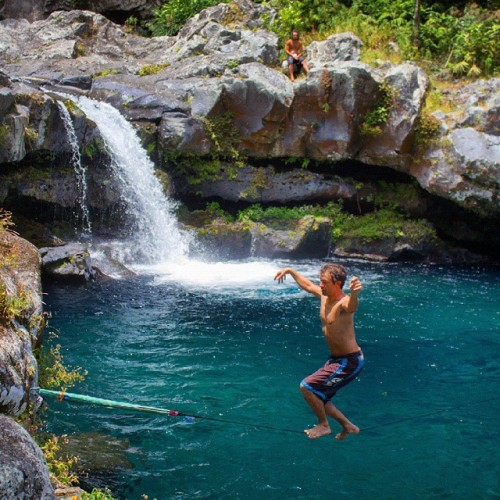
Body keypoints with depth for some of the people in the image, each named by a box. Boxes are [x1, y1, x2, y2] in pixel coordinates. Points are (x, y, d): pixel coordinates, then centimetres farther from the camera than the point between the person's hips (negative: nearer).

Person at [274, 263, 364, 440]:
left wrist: (354, 293, -73)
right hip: (335, 359, 9)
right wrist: (290, 271, 32)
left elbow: (352, 307, -51)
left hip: (349, 362, -9)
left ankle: (323, 425, 8)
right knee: (317, 398, 13)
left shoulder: (343, 302, -24)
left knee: (307, 387, -12)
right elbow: (307, 285, 23)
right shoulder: (324, 295, 1)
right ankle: (348, 426, 29)